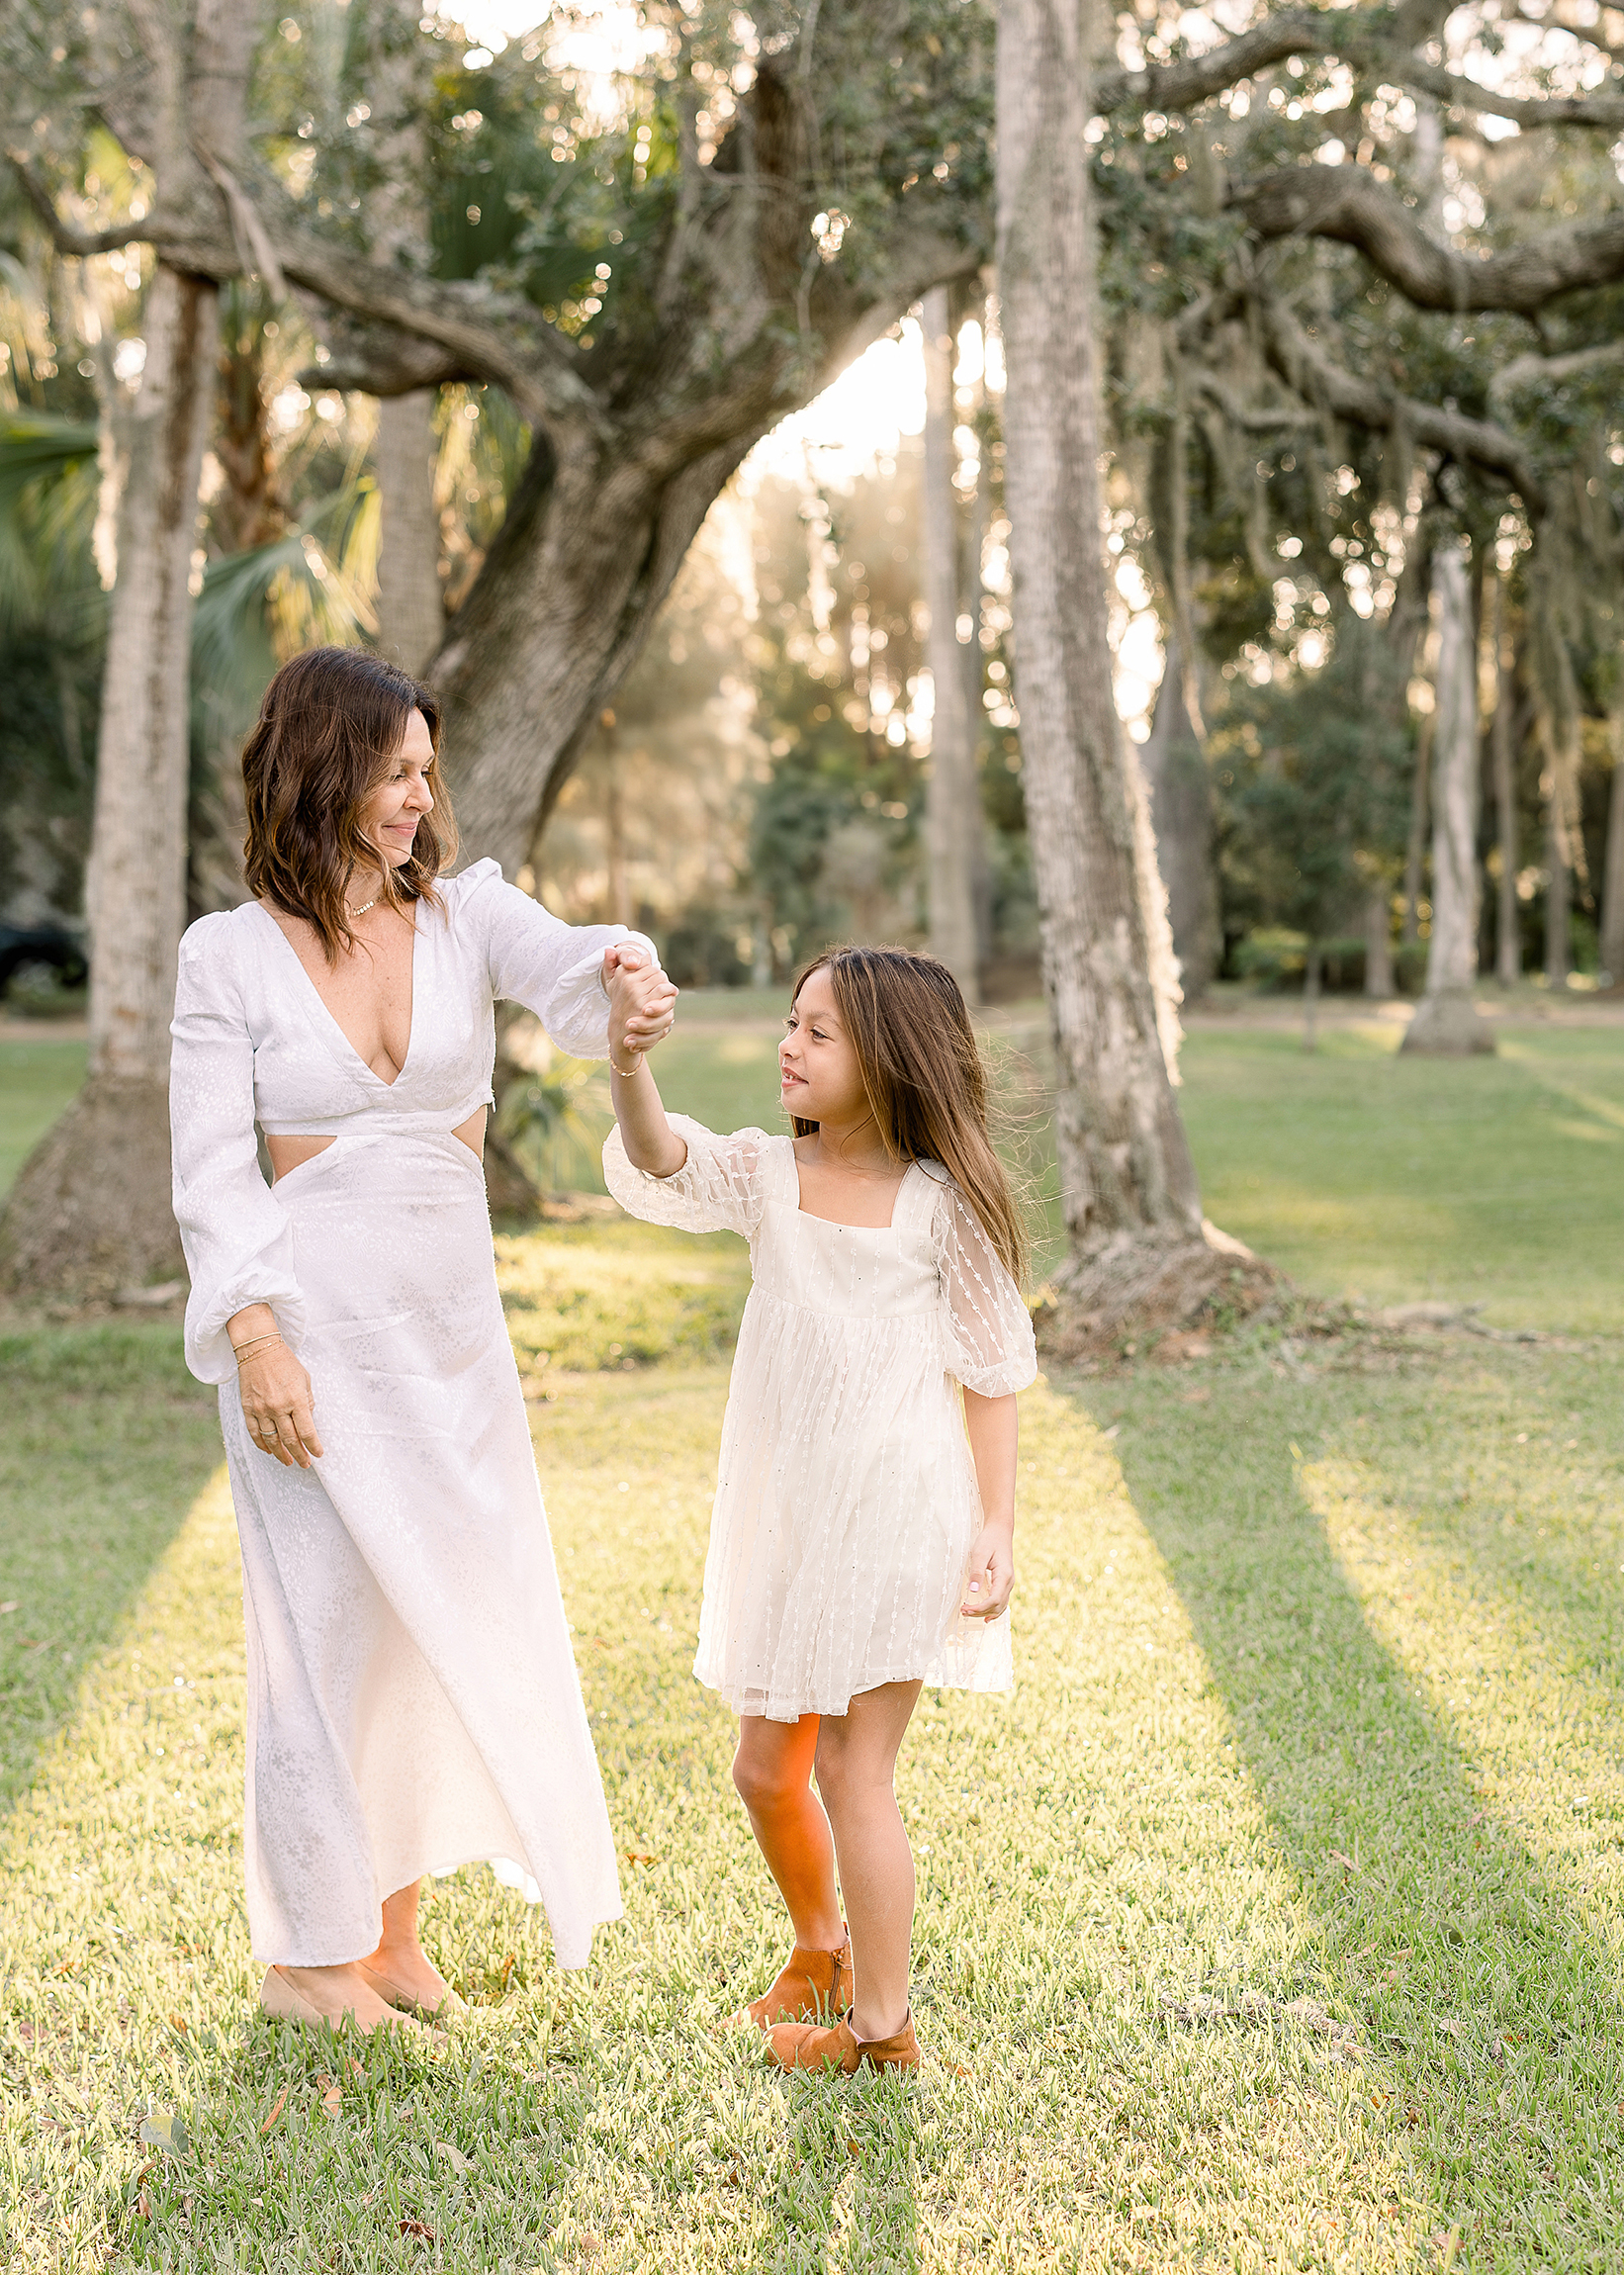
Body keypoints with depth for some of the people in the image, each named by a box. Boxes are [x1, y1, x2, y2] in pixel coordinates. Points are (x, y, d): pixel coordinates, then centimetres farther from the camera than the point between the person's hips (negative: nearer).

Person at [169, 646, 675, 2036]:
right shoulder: (230, 953, -5)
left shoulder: (467, 911, 2)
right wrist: (255, 1339, -17)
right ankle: (309, 1947, 19)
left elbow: (566, 977, -18)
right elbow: (211, 1172, -7)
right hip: (311, 1315, -4)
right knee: (325, 1616, 2)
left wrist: (628, 972, -42)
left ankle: (393, 1920, 29)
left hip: (452, 1319, 4)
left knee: (447, 1607, 12)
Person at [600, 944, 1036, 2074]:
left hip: (899, 1512, -5)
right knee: (766, 1769, 14)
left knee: (851, 1768, -1)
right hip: (787, 1511, 5)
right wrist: (630, 1063, -37)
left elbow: (993, 1370, -1)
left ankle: (881, 2026, 13)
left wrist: (996, 1526, -5)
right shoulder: (767, 1172, 3)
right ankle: (821, 1949, 40)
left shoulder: (940, 1202, -6)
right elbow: (660, 1165, -17)